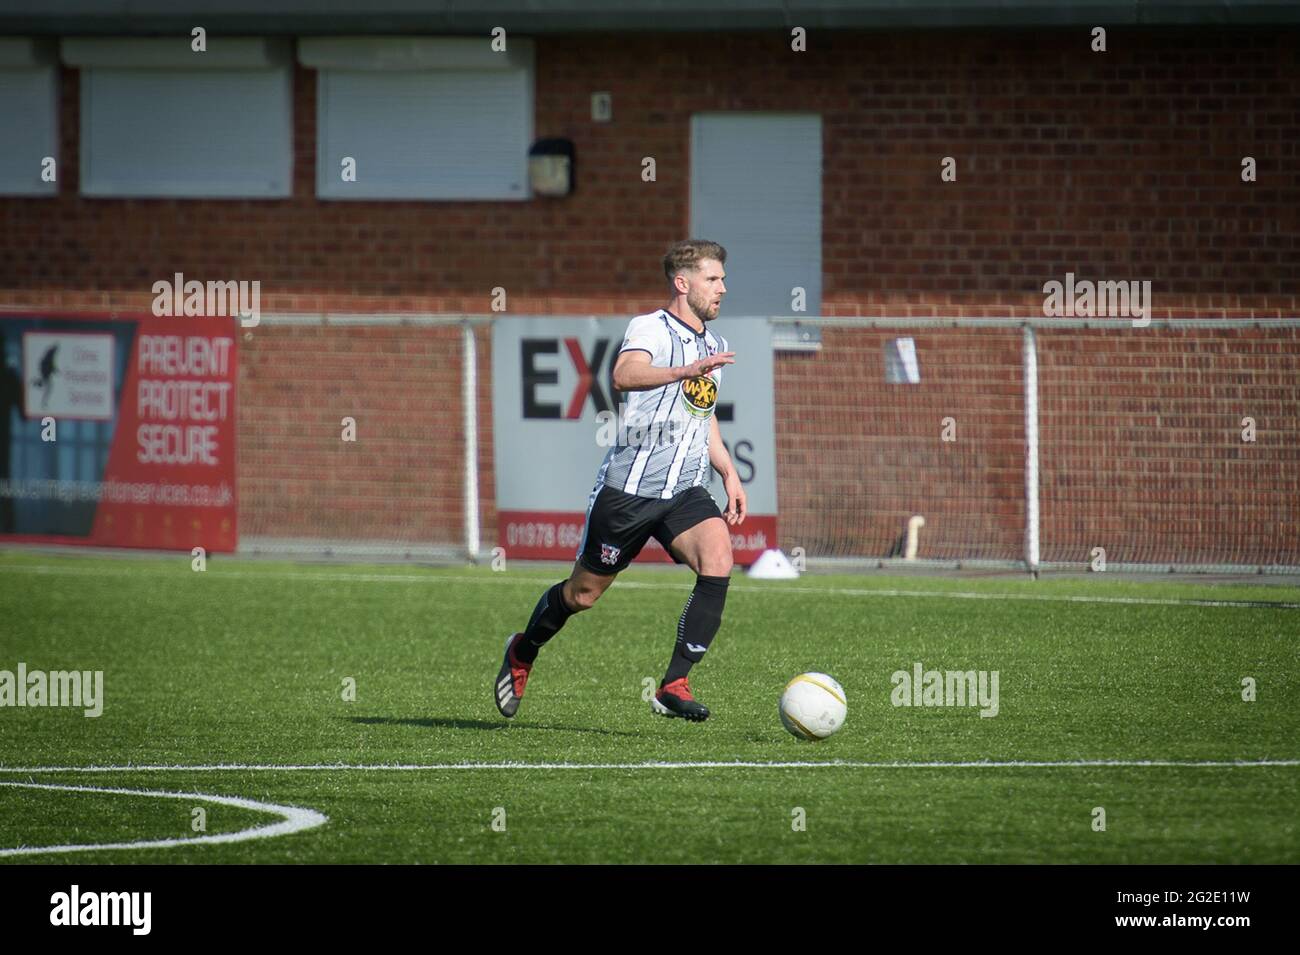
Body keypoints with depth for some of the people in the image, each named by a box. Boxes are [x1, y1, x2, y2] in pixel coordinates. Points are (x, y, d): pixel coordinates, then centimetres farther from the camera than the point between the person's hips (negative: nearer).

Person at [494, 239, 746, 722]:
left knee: (717, 562, -22)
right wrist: (688, 371, -45)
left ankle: (673, 686, -18)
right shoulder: (650, 328, -10)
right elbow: (625, 375, -32)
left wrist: (729, 474, 22)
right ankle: (523, 651, 37)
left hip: (685, 492, 6)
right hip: (628, 487, -6)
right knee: (583, 594, 6)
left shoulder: (713, 345, 16)